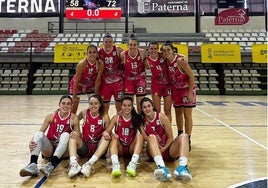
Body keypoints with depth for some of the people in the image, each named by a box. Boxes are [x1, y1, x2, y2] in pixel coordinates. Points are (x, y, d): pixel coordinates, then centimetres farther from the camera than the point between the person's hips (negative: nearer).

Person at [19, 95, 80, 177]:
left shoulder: (74, 119, -5)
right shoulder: (51, 116, -1)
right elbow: (41, 132, -4)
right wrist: (32, 142, -23)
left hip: (64, 151, -2)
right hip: (49, 149, 2)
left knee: (66, 135, -31)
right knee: (38, 134, -22)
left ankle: (52, 165, -47)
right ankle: (33, 165, -39)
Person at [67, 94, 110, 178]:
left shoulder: (105, 117, -4)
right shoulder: (84, 113, 0)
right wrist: (76, 132, -9)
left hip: (98, 148, -1)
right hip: (84, 147, 2)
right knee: (73, 136, -21)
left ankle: (90, 163, -42)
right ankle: (73, 164, -43)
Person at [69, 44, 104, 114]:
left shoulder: (100, 64, -23)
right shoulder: (82, 64, -31)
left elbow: (97, 81, -15)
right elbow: (76, 81, -24)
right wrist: (74, 96, -20)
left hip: (90, 85, 3)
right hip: (78, 85, -3)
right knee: (74, 107, 0)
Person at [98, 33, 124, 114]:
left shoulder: (118, 50, -7)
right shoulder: (99, 52, -4)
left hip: (118, 81, -1)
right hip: (105, 82, 1)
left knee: (119, 104, 9)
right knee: (105, 105, 9)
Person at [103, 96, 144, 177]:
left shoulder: (137, 119, 1)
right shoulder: (116, 118, 1)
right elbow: (107, 131, -5)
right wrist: (105, 133, -29)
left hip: (132, 148, 0)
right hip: (120, 148, 0)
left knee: (139, 136, -26)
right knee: (114, 138, -28)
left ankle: (133, 164, -42)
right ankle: (115, 165, -51)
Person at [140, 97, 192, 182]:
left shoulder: (162, 117, -3)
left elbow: (170, 138, -3)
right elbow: (145, 138, -9)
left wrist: (164, 148, -16)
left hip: (168, 149, 1)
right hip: (155, 151, 0)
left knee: (183, 136, -23)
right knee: (151, 137, -30)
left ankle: (182, 167, -48)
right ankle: (161, 168, -53)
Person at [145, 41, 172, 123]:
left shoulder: (162, 56, -9)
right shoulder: (147, 61, -9)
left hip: (167, 84, 1)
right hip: (156, 85, -1)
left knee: (167, 110, 5)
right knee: (157, 110, 3)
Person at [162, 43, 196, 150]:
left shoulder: (180, 60, -22)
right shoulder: (167, 62, -4)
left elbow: (191, 76, -19)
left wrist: (190, 92, -21)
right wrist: (172, 90, 6)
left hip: (187, 89, -6)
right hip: (176, 89, 6)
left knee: (187, 115, -3)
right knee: (178, 113, 14)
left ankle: (187, 140, 5)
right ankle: (180, 136, 30)